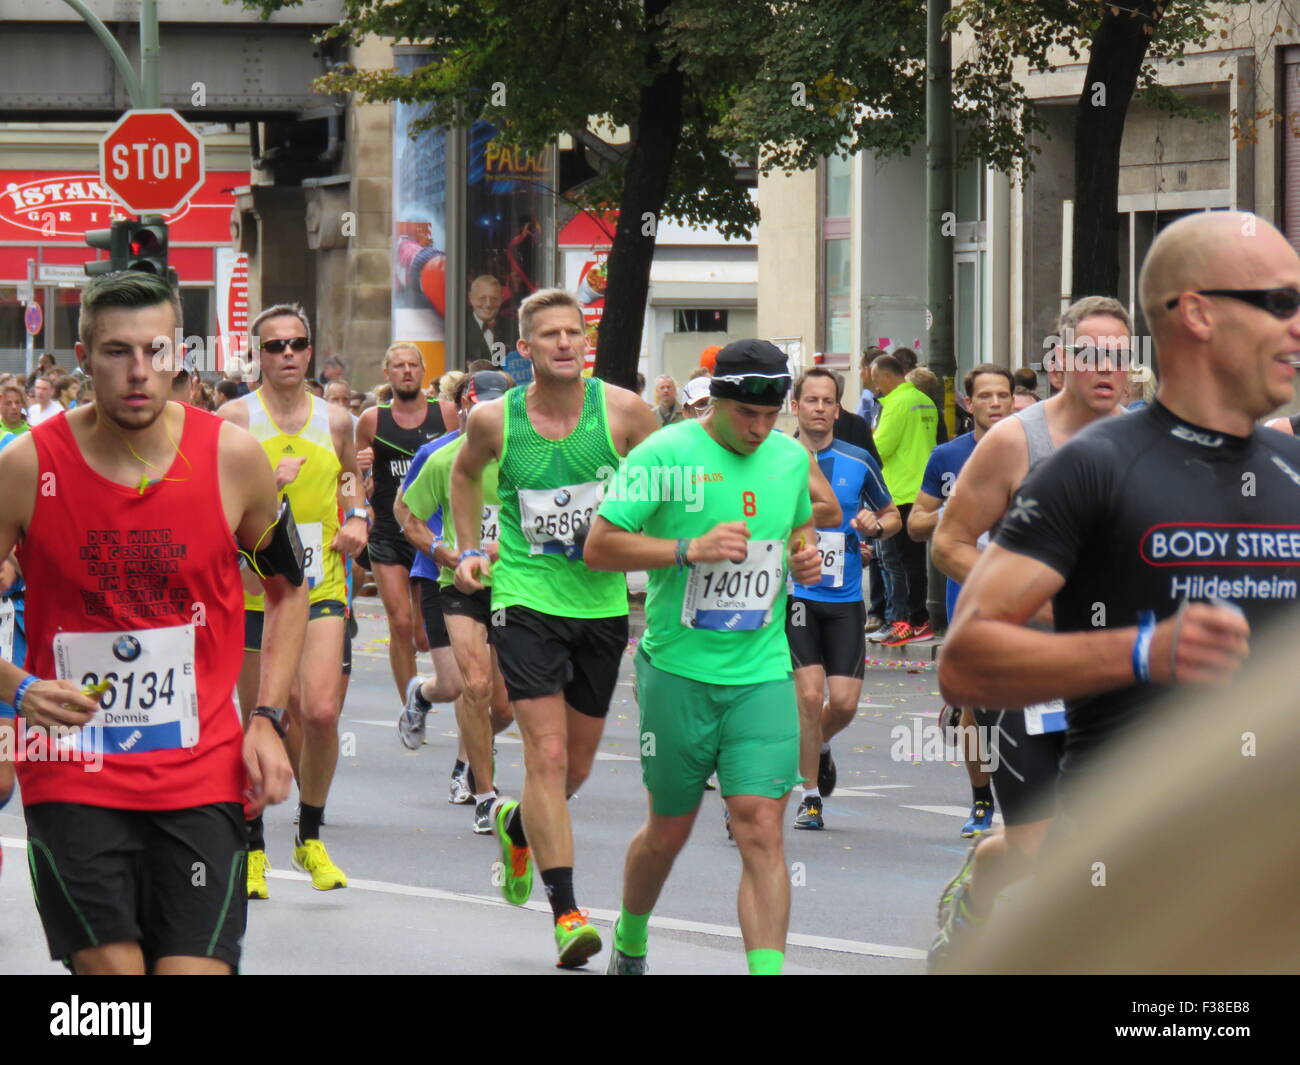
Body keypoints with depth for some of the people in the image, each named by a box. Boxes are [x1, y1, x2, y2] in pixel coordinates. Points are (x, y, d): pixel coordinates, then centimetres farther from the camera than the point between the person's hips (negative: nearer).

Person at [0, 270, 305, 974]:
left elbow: (287, 590, 14)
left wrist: (266, 720, 3)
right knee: (112, 968, -8)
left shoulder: (232, 458, -2)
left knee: (195, 966, -7)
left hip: (202, 776, 1)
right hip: (73, 777, -1)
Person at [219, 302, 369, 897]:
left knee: (321, 713, -12)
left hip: (320, 587, 2)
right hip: (253, 588, -2)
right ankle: (253, 845, 22)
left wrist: (357, 519, 7)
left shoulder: (335, 421, 6)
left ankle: (310, 835, 9)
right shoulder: (232, 421, -4)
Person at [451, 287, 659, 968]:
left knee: (577, 767, 14)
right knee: (547, 755, -14)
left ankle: (517, 826, 47)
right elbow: (465, 475, 19)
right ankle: (566, 912, -12)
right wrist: (469, 550, 10)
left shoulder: (622, 412, -7)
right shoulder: (495, 419, -4)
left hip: (602, 601, 2)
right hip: (526, 599, -2)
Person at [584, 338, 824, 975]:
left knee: (761, 829, -12)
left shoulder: (791, 457, 7)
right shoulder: (665, 455, -9)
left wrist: (806, 555, 4)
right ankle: (630, 941, 40)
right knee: (669, 832, 12)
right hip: (678, 668, -2)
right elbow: (599, 547, -12)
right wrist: (689, 549, -23)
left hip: (763, 673, 3)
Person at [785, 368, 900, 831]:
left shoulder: (859, 462, 4)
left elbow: (893, 516, 16)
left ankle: (819, 746, 32)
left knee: (844, 702, -3)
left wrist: (876, 526, -5)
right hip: (794, 595, -2)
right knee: (809, 693, -12)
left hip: (845, 599, 2)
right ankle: (810, 795, 2)